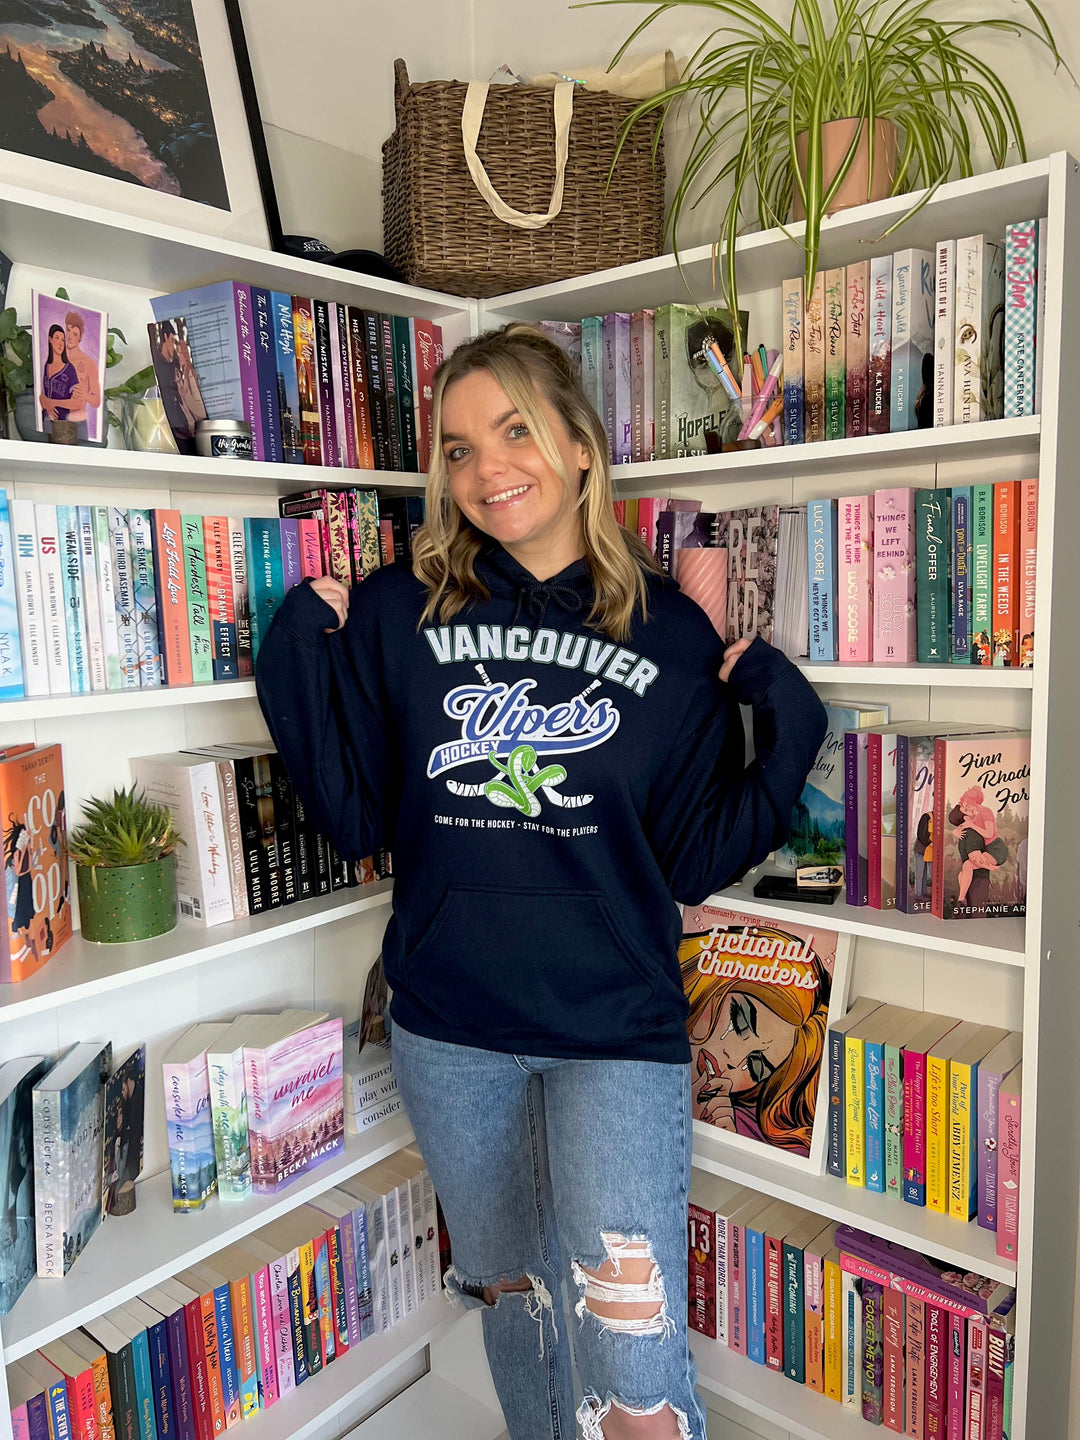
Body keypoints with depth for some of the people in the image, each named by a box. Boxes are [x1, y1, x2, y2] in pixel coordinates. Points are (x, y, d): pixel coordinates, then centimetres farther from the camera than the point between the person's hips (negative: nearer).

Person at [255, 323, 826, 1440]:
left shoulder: (669, 634, -5)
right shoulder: (400, 614, -3)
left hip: (616, 1027, -2)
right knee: (503, 1286, 25)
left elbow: (695, 860, -3)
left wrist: (786, 735, -14)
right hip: (448, 1029, 3)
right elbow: (355, 819, -2)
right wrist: (295, 657, -10)